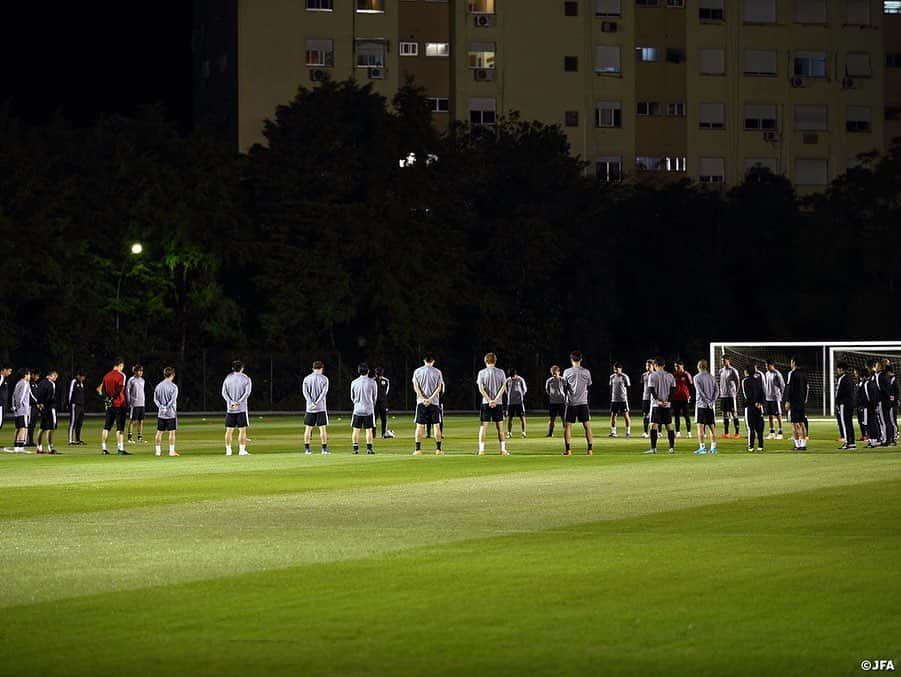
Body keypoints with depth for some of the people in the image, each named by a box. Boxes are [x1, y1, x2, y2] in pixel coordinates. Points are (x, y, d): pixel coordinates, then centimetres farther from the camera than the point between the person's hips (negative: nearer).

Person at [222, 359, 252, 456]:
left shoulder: (228, 378, 8)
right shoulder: (246, 379, 0)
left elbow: (224, 393, 0)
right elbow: (247, 393, -11)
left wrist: (232, 402, -10)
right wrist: (238, 403, -17)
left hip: (230, 408, 3)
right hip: (241, 408, -3)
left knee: (229, 430, 6)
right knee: (242, 430, -1)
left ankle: (228, 450, 4)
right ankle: (242, 450, -6)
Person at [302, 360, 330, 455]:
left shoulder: (307, 379, 7)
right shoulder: (324, 379, -1)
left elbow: (305, 391, -2)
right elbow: (324, 392, -10)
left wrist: (312, 403, -11)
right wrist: (316, 403, -14)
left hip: (310, 408, 2)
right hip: (321, 408, -2)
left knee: (308, 428, 6)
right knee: (323, 428, 0)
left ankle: (307, 449, 5)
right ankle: (324, 449, -3)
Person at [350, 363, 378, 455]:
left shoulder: (354, 382, -1)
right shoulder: (372, 382, -6)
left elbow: (352, 397, 9)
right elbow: (375, 397, 4)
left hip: (357, 409, 1)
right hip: (369, 409, -1)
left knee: (356, 429, 6)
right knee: (369, 430, 3)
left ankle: (355, 448, 5)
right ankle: (369, 448, -1)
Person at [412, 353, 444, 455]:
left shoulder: (417, 371, 5)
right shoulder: (437, 372, 3)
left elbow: (416, 387, -3)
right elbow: (439, 387, -5)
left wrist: (423, 399, -10)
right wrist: (430, 399, -11)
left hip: (421, 402, 0)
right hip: (434, 403, 0)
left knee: (420, 426, 1)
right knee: (436, 425, 3)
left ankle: (418, 449, -3)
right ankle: (438, 449, 0)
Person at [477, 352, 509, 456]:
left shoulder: (482, 373, 0)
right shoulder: (500, 372, 4)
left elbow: (481, 388, -8)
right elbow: (503, 387, -3)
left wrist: (489, 400, -11)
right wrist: (495, 400, -9)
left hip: (486, 403, -1)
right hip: (498, 403, 1)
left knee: (483, 426, 0)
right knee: (500, 426, 7)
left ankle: (481, 449, -7)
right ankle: (503, 449, 4)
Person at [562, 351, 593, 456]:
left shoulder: (567, 372, -5)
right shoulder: (586, 372, 1)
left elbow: (565, 386, 2)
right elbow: (589, 386, 11)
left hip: (571, 403, -2)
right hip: (583, 402, 2)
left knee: (567, 426, 4)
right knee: (587, 425, 6)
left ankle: (568, 449, -4)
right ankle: (590, 449, 2)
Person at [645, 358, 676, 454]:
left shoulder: (653, 375, -4)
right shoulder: (670, 376, 8)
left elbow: (651, 389, -11)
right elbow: (673, 389, 3)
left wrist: (658, 401, -11)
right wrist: (668, 401, -3)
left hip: (656, 405, -4)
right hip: (668, 405, 4)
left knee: (654, 425, -4)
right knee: (669, 425, 9)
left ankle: (653, 448, -10)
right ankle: (672, 447, 8)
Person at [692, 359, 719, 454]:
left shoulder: (697, 377, -4)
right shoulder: (711, 377, 11)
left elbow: (700, 391, -13)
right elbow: (717, 390, 3)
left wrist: (707, 402, -12)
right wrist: (712, 401, -6)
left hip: (701, 405, -5)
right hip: (711, 406, 5)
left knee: (700, 426, -3)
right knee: (711, 426, 8)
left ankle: (702, 447, -8)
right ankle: (713, 447, 8)